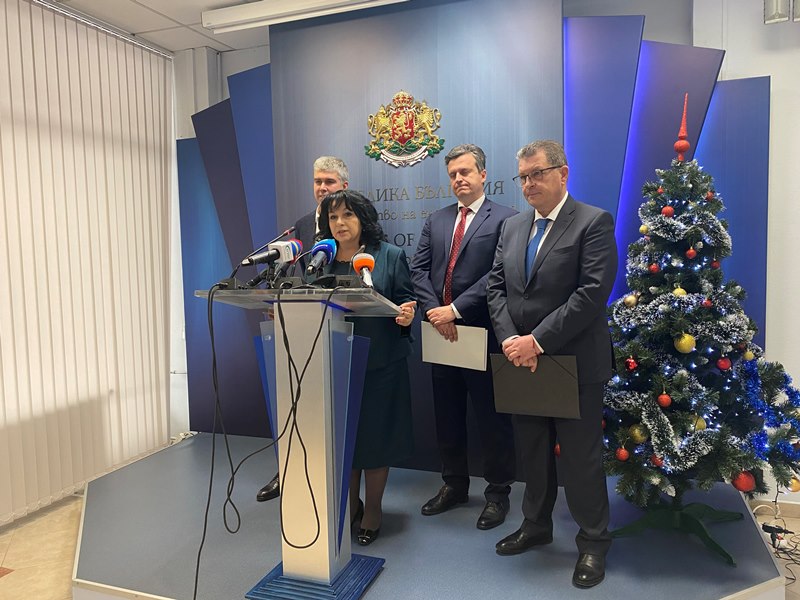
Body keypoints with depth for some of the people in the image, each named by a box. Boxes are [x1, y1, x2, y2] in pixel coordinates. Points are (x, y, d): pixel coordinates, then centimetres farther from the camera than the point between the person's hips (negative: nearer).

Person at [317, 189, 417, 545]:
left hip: (380, 362, -2)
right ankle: (349, 505, 33)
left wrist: (406, 314, -21)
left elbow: (405, 301, 0)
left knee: (375, 436, 7)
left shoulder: (390, 255, 0)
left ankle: (372, 511, 27)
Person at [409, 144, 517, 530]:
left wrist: (455, 309, -19)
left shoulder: (505, 219, -3)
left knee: (492, 418, 7)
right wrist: (434, 311, -10)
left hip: (482, 334, -5)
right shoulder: (436, 220, 14)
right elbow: (419, 269, 5)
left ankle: (497, 492, 24)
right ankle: (454, 485, 33)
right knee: (447, 417, 16)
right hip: (442, 334, 6)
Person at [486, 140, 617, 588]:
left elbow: (593, 293, -18)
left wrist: (538, 341, -20)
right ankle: (536, 525, 37)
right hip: (522, 361, 6)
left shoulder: (594, 223, -8)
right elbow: (496, 287, 7)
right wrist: (511, 340, -9)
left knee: (581, 457, 7)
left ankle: (593, 542, 26)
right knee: (532, 452, 18)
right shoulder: (512, 227, 11)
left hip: (574, 363, -5)